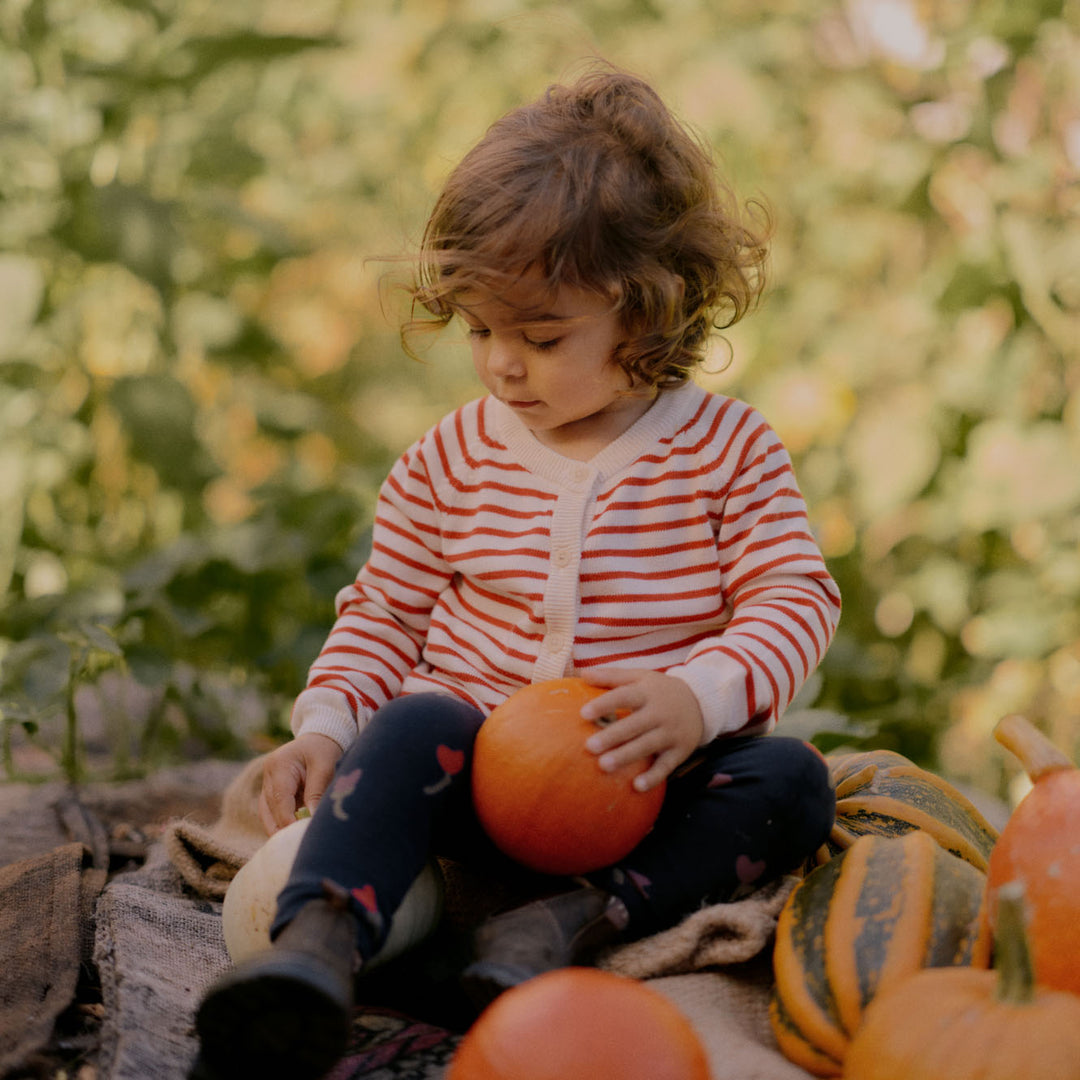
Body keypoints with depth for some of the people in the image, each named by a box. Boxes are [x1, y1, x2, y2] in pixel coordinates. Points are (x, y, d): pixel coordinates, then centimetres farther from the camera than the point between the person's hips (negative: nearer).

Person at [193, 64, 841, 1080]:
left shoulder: (729, 450, -1)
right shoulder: (452, 458, 6)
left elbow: (793, 599, -6)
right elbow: (384, 614, 10)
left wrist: (700, 696, -26)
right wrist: (323, 724, -9)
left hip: (640, 775, 0)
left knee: (791, 780, -27)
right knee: (413, 724, -32)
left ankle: (571, 915, -34)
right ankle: (317, 945, -49)